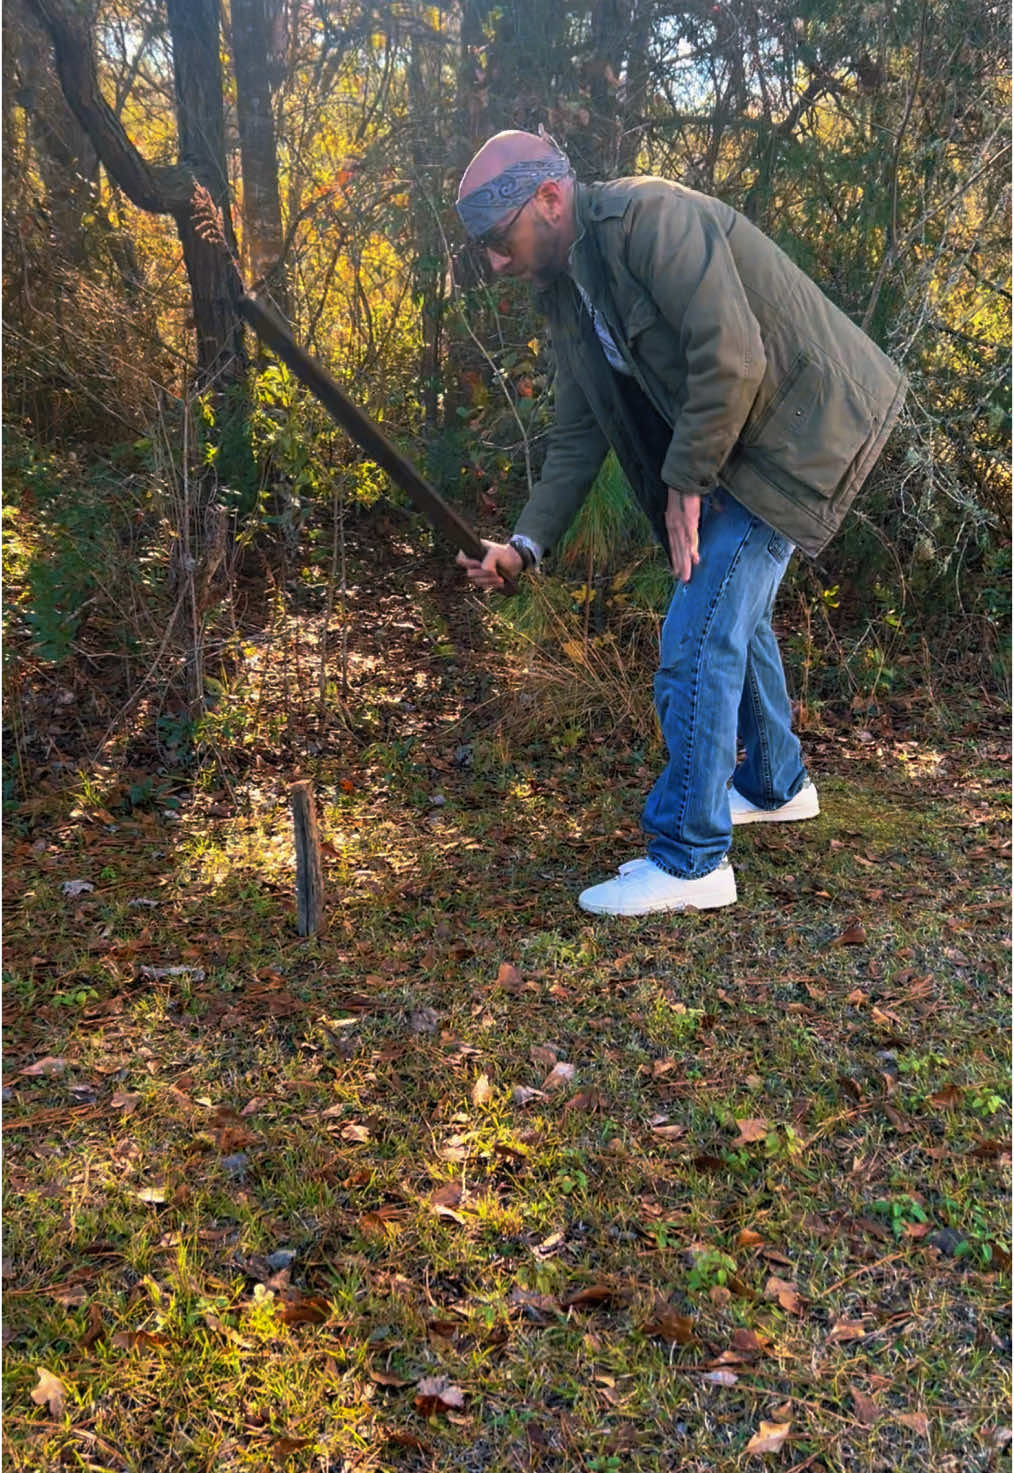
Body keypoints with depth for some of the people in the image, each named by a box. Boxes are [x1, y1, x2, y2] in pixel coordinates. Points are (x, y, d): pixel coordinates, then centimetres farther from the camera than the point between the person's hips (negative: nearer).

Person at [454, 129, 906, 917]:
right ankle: (776, 785, 43)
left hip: (796, 430, -10)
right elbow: (580, 435, 10)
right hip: (735, 442, 10)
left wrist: (686, 483, -18)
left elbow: (732, 358, -28)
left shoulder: (648, 216, -21)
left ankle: (691, 860, 0)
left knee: (698, 640, -11)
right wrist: (526, 543, 1)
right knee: (734, 615, 22)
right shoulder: (567, 290, 7)